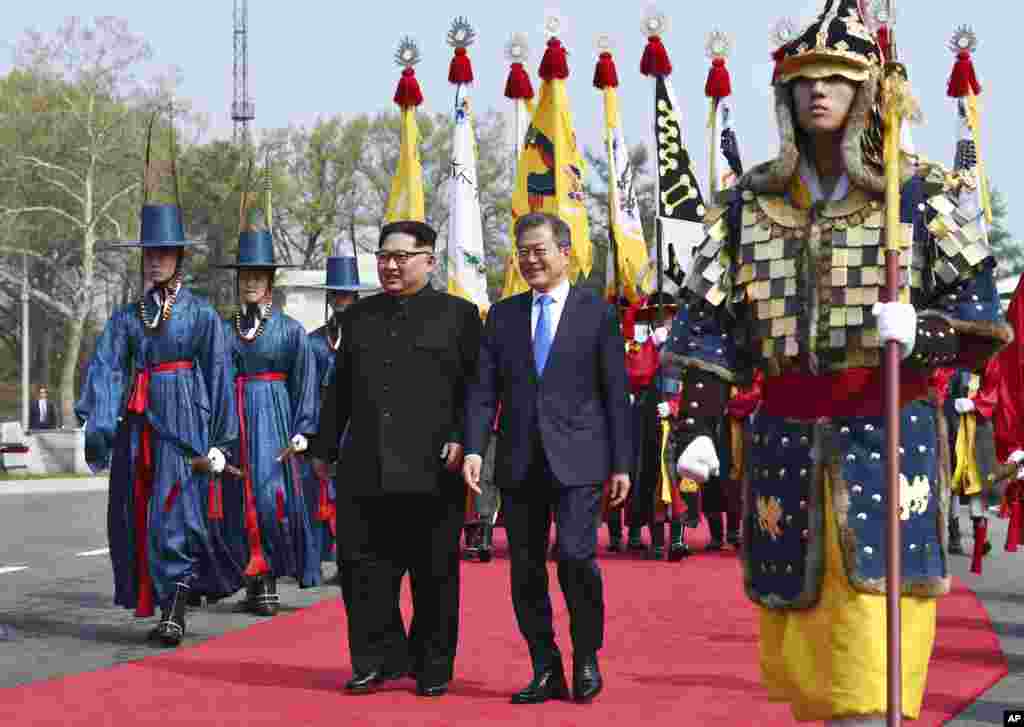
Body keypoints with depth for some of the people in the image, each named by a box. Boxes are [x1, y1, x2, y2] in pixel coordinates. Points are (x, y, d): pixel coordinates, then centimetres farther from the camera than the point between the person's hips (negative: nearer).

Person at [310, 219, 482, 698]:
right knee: (364, 566, 2)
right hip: (365, 469, 4)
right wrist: (325, 448, 14)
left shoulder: (458, 315, 4)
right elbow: (339, 389, 19)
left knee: (434, 573, 4)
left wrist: (462, 439, -11)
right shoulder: (358, 317, 16)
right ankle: (378, 660, 14)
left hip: (432, 471, -3)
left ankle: (433, 668, 15)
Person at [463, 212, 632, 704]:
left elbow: (616, 394, 3)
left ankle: (586, 657, 5)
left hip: (576, 459, -3)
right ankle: (546, 672, 15)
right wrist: (473, 449, -7)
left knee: (575, 555, -16)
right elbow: (483, 389, 7)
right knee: (526, 569, 5)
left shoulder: (597, 313, 4)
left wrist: (621, 464, -2)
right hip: (519, 461, 4)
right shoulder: (502, 314, 12)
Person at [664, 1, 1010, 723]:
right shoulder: (751, 203, 10)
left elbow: (980, 318, -1)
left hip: (890, 440, -3)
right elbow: (709, 326, 10)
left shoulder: (923, 194, 1)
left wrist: (920, 331, -22)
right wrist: (695, 427, -1)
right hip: (786, 443, 4)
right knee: (795, 655, 10)